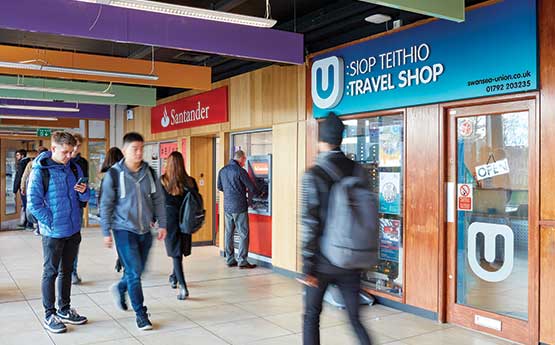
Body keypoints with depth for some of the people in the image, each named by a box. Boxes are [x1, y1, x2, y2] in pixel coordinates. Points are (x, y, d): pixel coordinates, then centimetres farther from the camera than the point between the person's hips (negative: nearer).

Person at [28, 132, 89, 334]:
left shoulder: (74, 168, 5)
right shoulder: (40, 171, -11)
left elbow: (83, 198, 13)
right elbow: (34, 204, -12)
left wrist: (84, 191, -9)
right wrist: (51, 223, -15)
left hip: (74, 230, 6)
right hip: (54, 232, -6)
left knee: (67, 271, 16)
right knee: (51, 272, 5)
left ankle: (65, 310, 29)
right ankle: (49, 315, 17)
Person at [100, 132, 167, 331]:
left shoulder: (149, 172, 3)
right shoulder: (114, 174, -9)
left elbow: (158, 200, 8)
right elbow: (106, 205, -5)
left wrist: (162, 224, 4)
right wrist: (106, 232, -5)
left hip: (145, 231, 5)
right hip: (124, 230, -4)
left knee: (137, 270, 15)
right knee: (134, 272, -5)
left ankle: (120, 289, 45)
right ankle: (140, 314, 9)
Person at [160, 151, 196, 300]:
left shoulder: (162, 181, -8)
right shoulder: (190, 182, -3)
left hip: (169, 219, -2)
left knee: (176, 253, 1)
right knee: (182, 250, 20)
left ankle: (183, 286, -9)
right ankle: (174, 277, 41)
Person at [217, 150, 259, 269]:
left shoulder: (223, 170, 8)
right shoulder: (240, 171, -13)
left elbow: (220, 187, 18)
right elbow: (252, 189, -9)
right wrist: (259, 193, 11)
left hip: (227, 207, 7)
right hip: (239, 207, -7)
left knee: (229, 233, 12)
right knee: (243, 234, 0)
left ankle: (230, 260, 17)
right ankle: (242, 261, 0)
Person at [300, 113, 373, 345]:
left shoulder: (313, 175, -12)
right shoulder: (358, 171, 2)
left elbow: (310, 224, -15)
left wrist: (308, 266, -10)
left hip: (323, 261, -4)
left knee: (311, 316, 14)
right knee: (355, 318, 13)